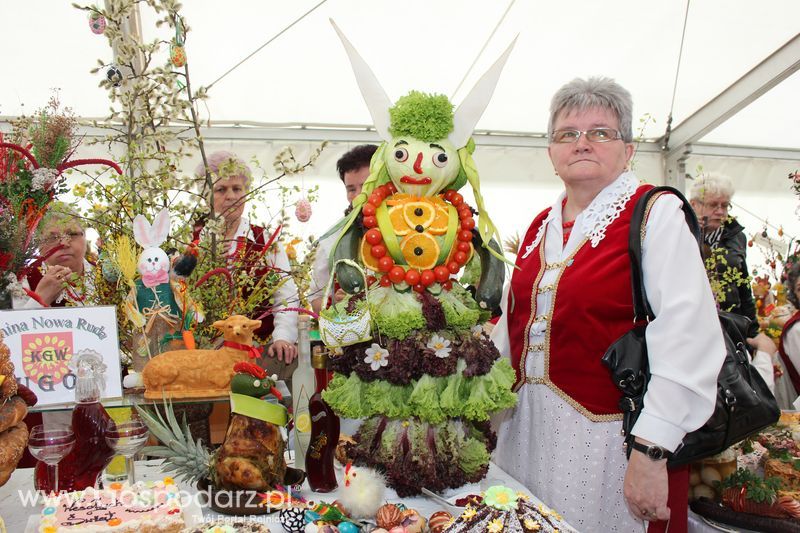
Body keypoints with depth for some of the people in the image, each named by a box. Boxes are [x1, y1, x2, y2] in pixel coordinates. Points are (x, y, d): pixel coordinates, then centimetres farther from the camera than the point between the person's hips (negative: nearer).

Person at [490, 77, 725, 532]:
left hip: (610, 438, -6)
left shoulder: (657, 215, -9)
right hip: (528, 429, 6)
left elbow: (689, 341, -18)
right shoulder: (541, 226, 10)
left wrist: (652, 452, -22)